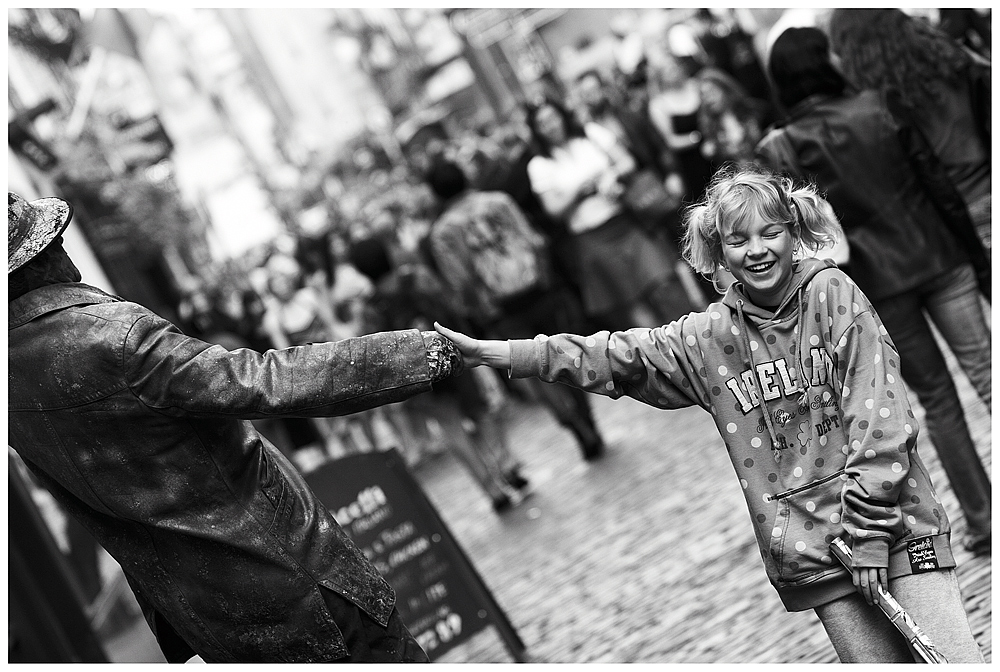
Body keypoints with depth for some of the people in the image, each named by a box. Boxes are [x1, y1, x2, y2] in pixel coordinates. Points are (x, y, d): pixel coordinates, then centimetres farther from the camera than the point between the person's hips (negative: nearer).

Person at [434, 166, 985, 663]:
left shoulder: (832, 294, -3)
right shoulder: (710, 337, 5)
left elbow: (878, 412, -8)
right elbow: (613, 355, 2)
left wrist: (869, 525, -14)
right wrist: (492, 353, -5)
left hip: (894, 527, -2)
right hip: (811, 552, 2)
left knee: (961, 662, -9)